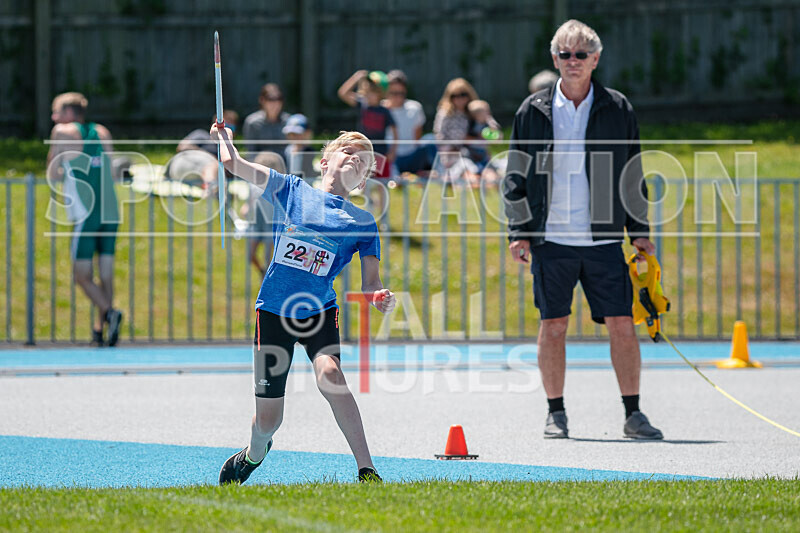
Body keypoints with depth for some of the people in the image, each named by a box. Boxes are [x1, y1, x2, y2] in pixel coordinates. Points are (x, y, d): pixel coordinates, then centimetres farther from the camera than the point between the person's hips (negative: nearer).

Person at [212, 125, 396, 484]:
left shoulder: (363, 223, 4)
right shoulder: (292, 190, 3)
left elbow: (369, 283, -3)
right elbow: (234, 164, -1)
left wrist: (380, 298, -22)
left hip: (319, 310, -1)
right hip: (273, 310, 1)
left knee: (329, 373, -33)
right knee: (268, 419, 3)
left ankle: (367, 471, -30)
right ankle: (253, 455, 41)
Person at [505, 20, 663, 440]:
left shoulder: (617, 110, 5)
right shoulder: (534, 112, 4)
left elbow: (633, 176, 12)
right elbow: (516, 176, 8)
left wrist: (640, 230, 8)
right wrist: (519, 232, 1)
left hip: (603, 240, 0)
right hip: (551, 239, 0)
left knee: (622, 324, -4)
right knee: (553, 326, 2)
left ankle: (633, 414, 3)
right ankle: (556, 414, 12)